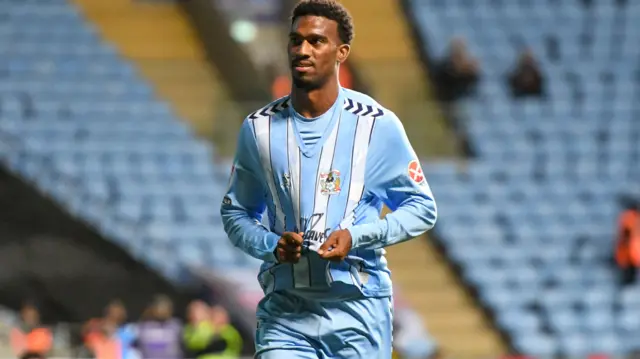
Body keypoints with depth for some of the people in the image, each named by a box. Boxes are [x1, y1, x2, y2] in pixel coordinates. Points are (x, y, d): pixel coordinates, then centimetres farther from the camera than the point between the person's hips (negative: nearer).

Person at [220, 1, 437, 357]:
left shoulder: (378, 124, -2)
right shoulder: (259, 127, 5)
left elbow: (422, 208, 4)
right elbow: (235, 212, 17)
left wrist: (355, 236, -12)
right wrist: (271, 245, -4)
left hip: (359, 313, -1)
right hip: (284, 312, 2)